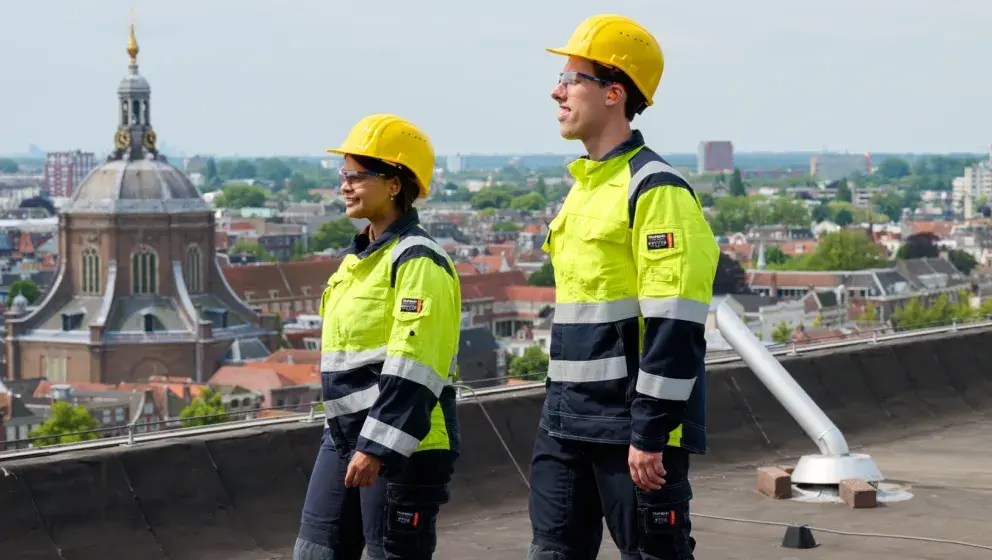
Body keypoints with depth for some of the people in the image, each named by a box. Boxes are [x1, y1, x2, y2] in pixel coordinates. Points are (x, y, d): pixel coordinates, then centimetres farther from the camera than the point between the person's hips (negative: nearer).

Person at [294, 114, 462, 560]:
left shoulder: (417, 261, -14)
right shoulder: (359, 256, 16)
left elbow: (411, 368, -21)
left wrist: (377, 448, -25)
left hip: (401, 444, -9)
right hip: (345, 436, 9)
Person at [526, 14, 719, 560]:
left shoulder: (656, 189, -14)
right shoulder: (584, 188, 16)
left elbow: (675, 326, -19)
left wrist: (650, 434, -21)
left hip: (631, 425, -9)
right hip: (567, 424, 9)